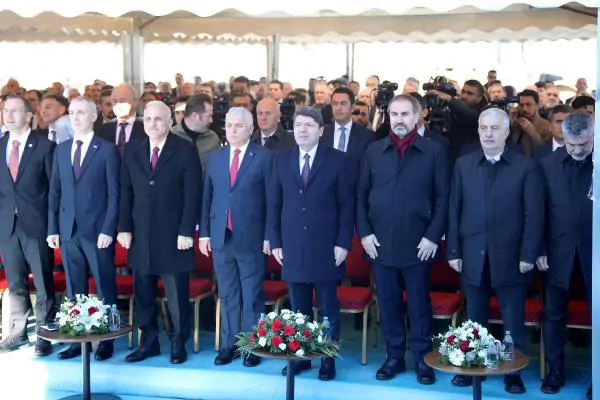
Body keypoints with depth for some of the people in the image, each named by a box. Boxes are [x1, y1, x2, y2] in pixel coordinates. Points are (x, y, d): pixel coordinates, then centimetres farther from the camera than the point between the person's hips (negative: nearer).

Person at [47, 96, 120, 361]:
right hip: (68, 230, 5)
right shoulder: (61, 150, 12)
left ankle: (106, 341, 12)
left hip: (97, 230, -4)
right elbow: (55, 192, 12)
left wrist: (108, 229, -13)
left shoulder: (107, 150, -2)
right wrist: (52, 228, 5)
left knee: (104, 288, 4)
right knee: (74, 289, 9)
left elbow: (114, 193, -6)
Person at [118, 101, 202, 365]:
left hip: (173, 235, -4)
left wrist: (186, 231, -13)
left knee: (177, 294, 5)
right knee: (143, 293, 10)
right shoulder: (132, 150, 8)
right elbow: (126, 192, 8)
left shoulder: (186, 150, -4)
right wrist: (124, 228, 1)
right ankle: (148, 342, 22)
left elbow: (192, 194, -8)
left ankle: (179, 344, 17)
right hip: (140, 235, 4)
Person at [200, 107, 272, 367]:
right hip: (220, 237, 4)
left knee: (252, 296, 5)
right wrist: (204, 232, 7)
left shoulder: (263, 157, -3)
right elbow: (207, 197, 11)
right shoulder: (215, 157, 10)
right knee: (227, 295, 11)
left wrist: (269, 236, -8)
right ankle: (228, 344, 20)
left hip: (251, 237, -4)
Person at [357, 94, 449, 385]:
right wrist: (364, 232, -1)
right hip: (380, 243, 2)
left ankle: (422, 359, 18)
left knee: (419, 305, 6)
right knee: (388, 304, 9)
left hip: (418, 244, -2)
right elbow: (362, 195, 8)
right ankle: (394, 356, 22)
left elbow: (443, 197, -1)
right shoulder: (374, 151, 8)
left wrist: (433, 236, -8)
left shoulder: (435, 151, 1)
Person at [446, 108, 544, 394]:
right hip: (472, 257, 2)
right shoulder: (463, 165, 6)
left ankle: (513, 373, 20)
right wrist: (453, 251, 0)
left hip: (510, 258, -2)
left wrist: (528, 255, -9)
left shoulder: (526, 166, -2)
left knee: (513, 322, 7)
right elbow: (454, 211, 5)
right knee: (474, 320, 13)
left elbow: (534, 215, -4)